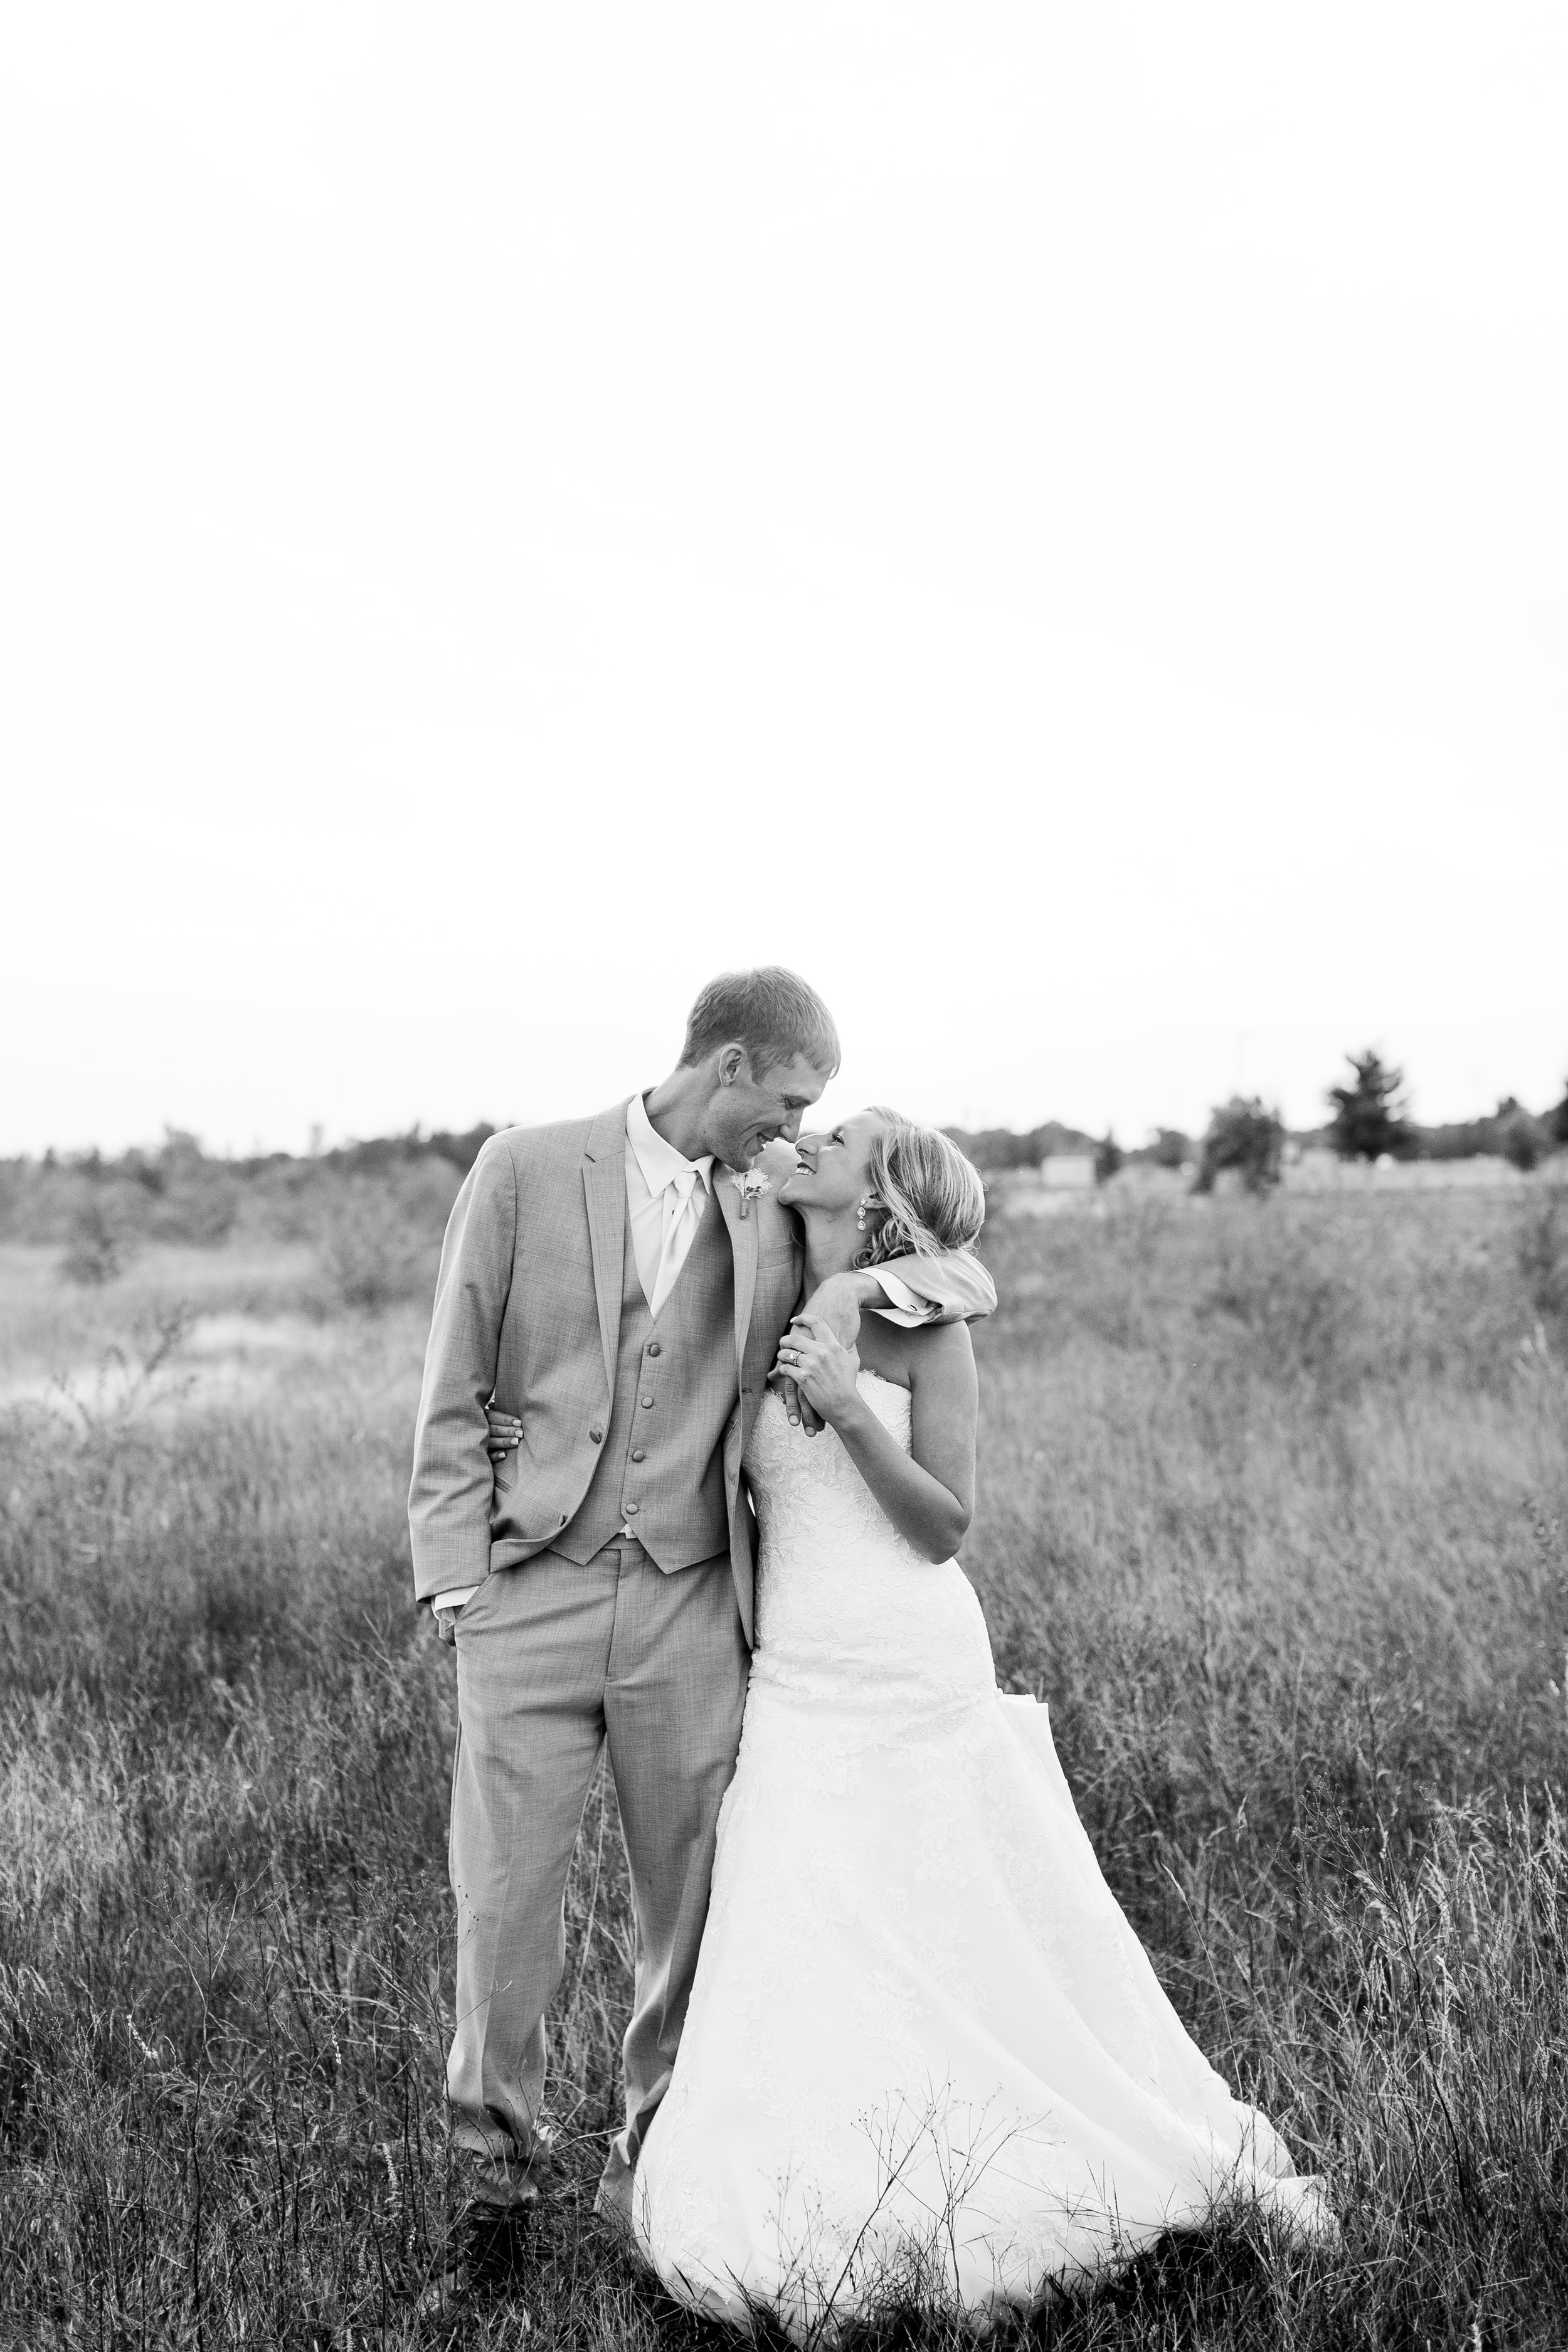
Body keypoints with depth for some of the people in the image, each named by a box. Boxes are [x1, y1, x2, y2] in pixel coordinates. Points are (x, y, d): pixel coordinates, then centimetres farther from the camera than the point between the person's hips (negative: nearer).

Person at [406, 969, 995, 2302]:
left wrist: (855, 1287, -9)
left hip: (690, 1605, 3)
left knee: (693, 1899, 8)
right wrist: (456, 1581, -5)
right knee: (507, 1903, 1)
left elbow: (970, 1275, 11)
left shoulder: (774, 1216, 8)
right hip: (532, 1593, -2)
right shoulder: (528, 1171, 0)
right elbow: (454, 1398, 1)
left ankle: (659, 2156, 28)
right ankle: (497, 2164, 23)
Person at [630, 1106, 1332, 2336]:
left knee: (997, 1956, 4)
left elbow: (944, 1525, -9)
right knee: (803, 1981, 4)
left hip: (918, 1681, -5)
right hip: (796, 1691, 5)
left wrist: (849, 1408, -19)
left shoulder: (927, 1325, -5)